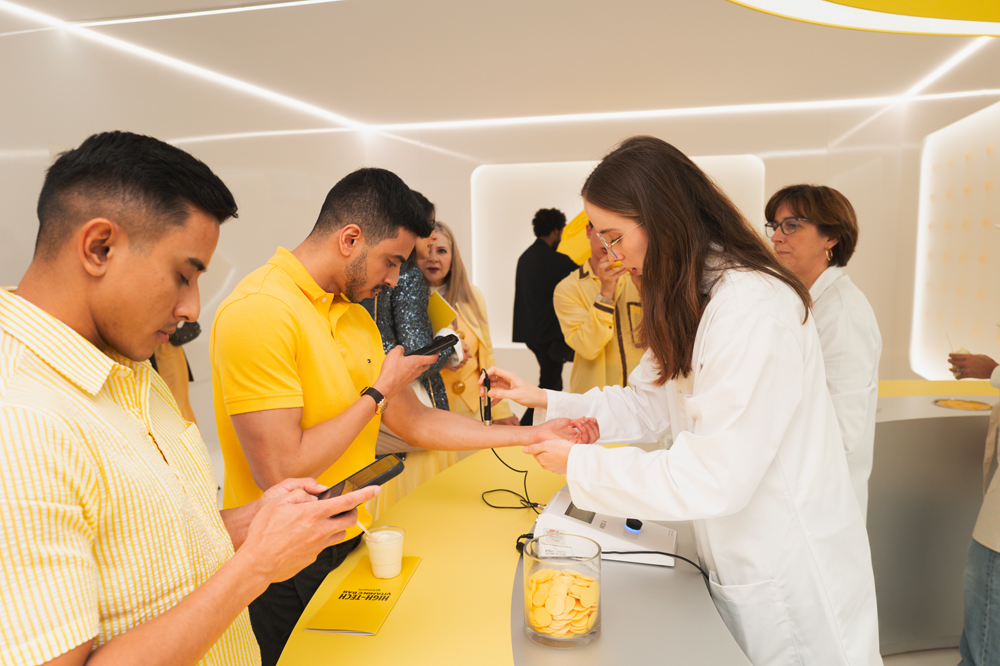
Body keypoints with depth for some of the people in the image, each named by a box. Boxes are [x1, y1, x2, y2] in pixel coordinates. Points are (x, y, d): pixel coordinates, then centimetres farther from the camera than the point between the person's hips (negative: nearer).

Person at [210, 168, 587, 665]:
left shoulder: (355, 316, 6)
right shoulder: (258, 312, -22)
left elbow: (414, 422, 7)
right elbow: (280, 471, -26)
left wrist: (530, 435, 4)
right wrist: (379, 392, -17)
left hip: (349, 546, 7)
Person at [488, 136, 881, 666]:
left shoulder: (751, 305, -27)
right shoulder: (693, 302, 7)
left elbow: (715, 478, -28)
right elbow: (648, 403, 10)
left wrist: (580, 465, -20)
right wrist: (544, 400, 2)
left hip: (790, 578, -9)